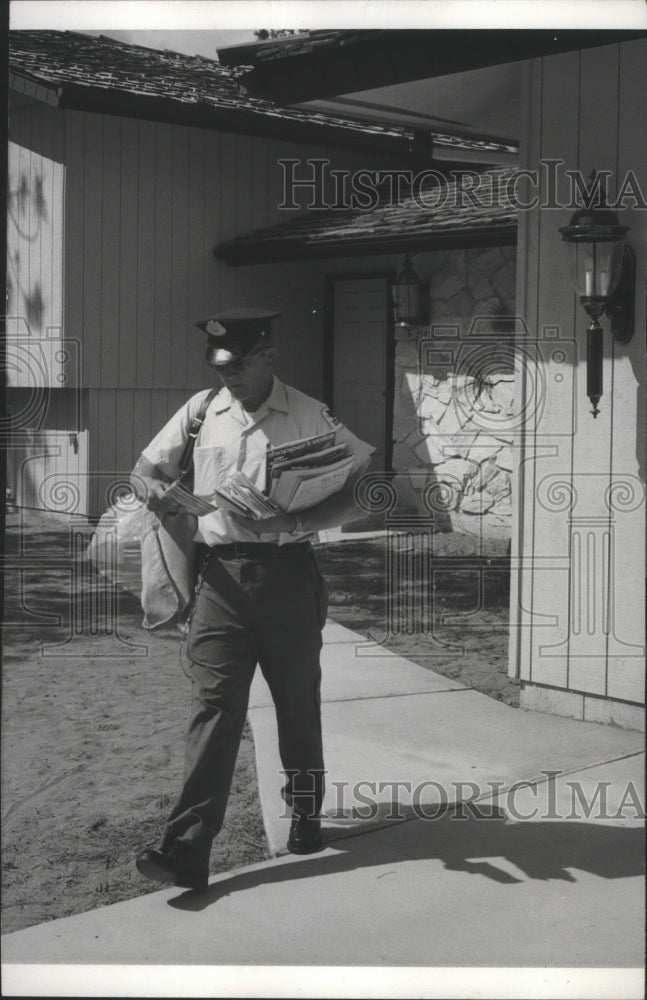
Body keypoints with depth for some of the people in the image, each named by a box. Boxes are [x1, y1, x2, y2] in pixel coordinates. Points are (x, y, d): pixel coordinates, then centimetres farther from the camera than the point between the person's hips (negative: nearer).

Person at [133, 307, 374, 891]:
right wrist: (154, 488, -11)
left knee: (298, 701, 12)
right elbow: (145, 470, 15)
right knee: (214, 704, -7)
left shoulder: (309, 416, 1)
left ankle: (306, 812, 34)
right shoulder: (200, 412, 8)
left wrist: (299, 523, -16)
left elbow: (369, 485, -2)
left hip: (288, 573, -1)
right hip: (221, 574, 1)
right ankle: (187, 850, -10)